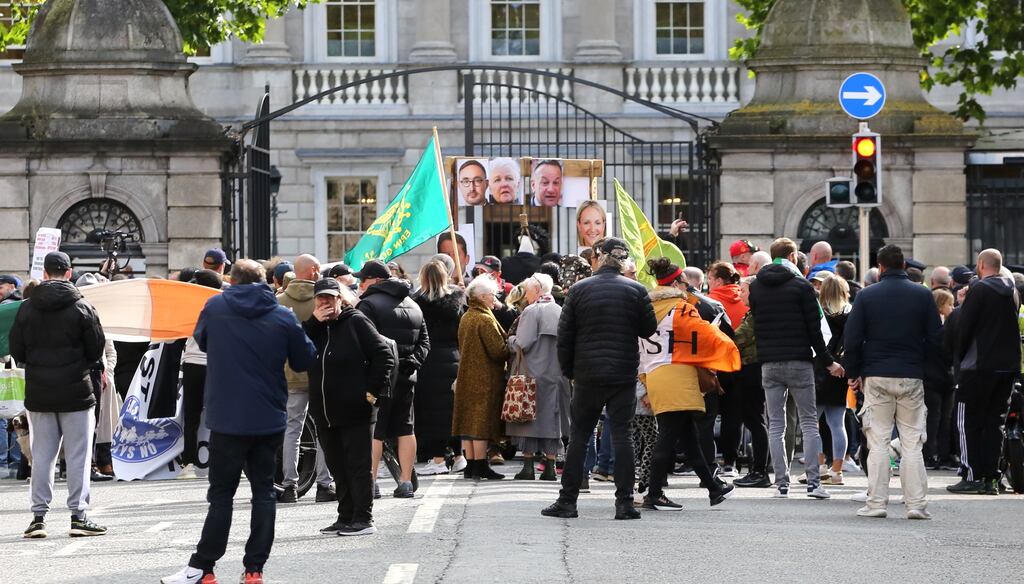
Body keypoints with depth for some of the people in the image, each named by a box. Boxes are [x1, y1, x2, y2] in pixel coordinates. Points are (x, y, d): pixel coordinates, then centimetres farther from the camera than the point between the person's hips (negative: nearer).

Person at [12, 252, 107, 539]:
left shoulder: (27, 309, 0)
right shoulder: (81, 308, -8)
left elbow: (16, 351, 2)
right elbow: (97, 348, -3)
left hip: (38, 393, 3)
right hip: (75, 391, -3)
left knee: (41, 455, 8)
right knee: (78, 455, 3)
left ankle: (38, 516, 6)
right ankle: (78, 516, 1)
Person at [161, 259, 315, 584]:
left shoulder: (214, 308, -2)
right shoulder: (283, 317, -3)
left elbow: (201, 341, 16)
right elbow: (303, 361, 6)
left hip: (227, 419, -1)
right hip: (270, 419, 1)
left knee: (222, 493, 4)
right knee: (264, 490, 8)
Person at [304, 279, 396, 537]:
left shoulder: (356, 322, -3)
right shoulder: (314, 326, 14)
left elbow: (385, 356, -6)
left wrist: (373, 390, -11)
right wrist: (314, 322, -9)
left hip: (354, 410, -6)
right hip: (324, 413, 6)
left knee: (358, 465, -3)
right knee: (338, 467, 10)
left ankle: (363, 519, -1)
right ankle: (346, 518, 17)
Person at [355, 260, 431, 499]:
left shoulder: (368, 305, -9)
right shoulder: (413, 305, 16)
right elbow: (424, 342, 16)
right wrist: (412, 362, 7)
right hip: (407, 376, 7)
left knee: (372, 431, -4)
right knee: (405, 429, 11)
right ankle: (406, 482, 12)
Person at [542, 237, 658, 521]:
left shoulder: (579, 290, -1)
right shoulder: (636, 290, -4)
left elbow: (564, 336, 2)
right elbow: (649, 329, 3)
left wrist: (568, 370, 12)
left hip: (587, 374, 1)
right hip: (624, 375, -1)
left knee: (578, 436, 8)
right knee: (622, 435, 1)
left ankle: (567, 500, 8)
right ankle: (624, 502, -3)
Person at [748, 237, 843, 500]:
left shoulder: (756, 287, 8)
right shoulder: (801, 286, -6)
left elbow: (755, 325, 11)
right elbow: (814, 328, -6)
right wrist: (828, 362, 1)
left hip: (769, 364, 4)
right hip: (799, 361, -4)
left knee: (775, 425, 6)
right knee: (809, 423, 2)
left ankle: (782, 483, 2)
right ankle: (813, 482, -4)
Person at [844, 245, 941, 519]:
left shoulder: (866, 295, 0)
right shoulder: (923, 295, 2)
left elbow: (851, 339, -1)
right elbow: (934, 339, 2)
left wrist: (854, 373, 10)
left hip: (876, 377, -1)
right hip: (912, 378, 1)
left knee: (878, 443, 3)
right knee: (912, 443, 3)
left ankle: (876, 503, 0)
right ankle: (916, 504, -1)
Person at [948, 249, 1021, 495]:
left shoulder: (979, 290, -10)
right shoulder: (1013, 292, 11)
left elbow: (963, 327, -10)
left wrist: (960, 357, 3)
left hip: (979, 365, -6)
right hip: (1008, 365, 6)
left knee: (968, 422, 0)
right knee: (994, 422, 10)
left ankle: (972, 476, -5)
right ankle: (991, 479, 7)